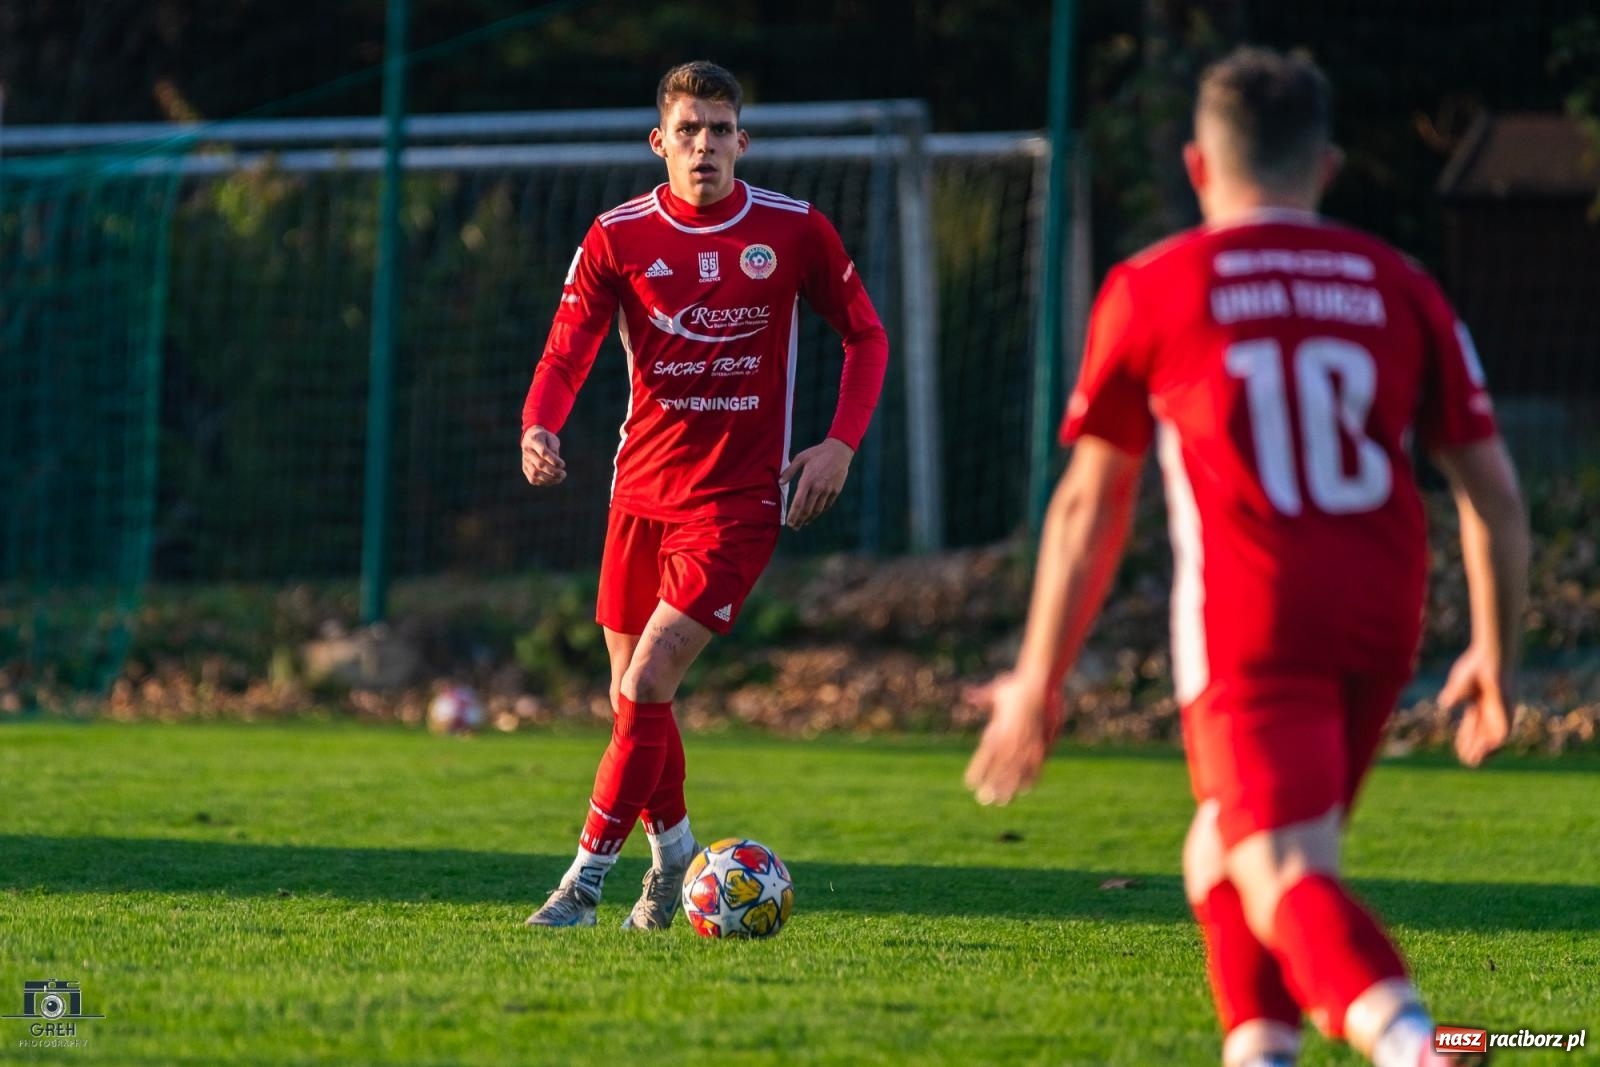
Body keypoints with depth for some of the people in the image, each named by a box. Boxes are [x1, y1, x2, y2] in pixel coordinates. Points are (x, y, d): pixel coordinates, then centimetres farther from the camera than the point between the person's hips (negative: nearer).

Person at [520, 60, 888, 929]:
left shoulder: (795, 232, -4)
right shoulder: (617, 237, -2)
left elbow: (865, 336, 7)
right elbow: (566, 353, -5)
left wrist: (841, 444, -7)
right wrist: (539, 427, -26)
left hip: (738, 498, -3)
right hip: (642, 490, 3)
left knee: (644, 687, -15)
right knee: (633, 695, 11)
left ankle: (588, 879, -9)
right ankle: (673, 849, 36)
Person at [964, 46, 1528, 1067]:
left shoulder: (1149, 292, 6)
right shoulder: (1399, 288, 13)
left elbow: (1090, 505, 10)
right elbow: (1494, 494, 10)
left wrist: (1039, 680, 18)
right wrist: (1495, 657, 22)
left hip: (1250, 627, -4)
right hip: (1381, 619, 4)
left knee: (1286, 877, -15)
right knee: (1225, 852, 23)